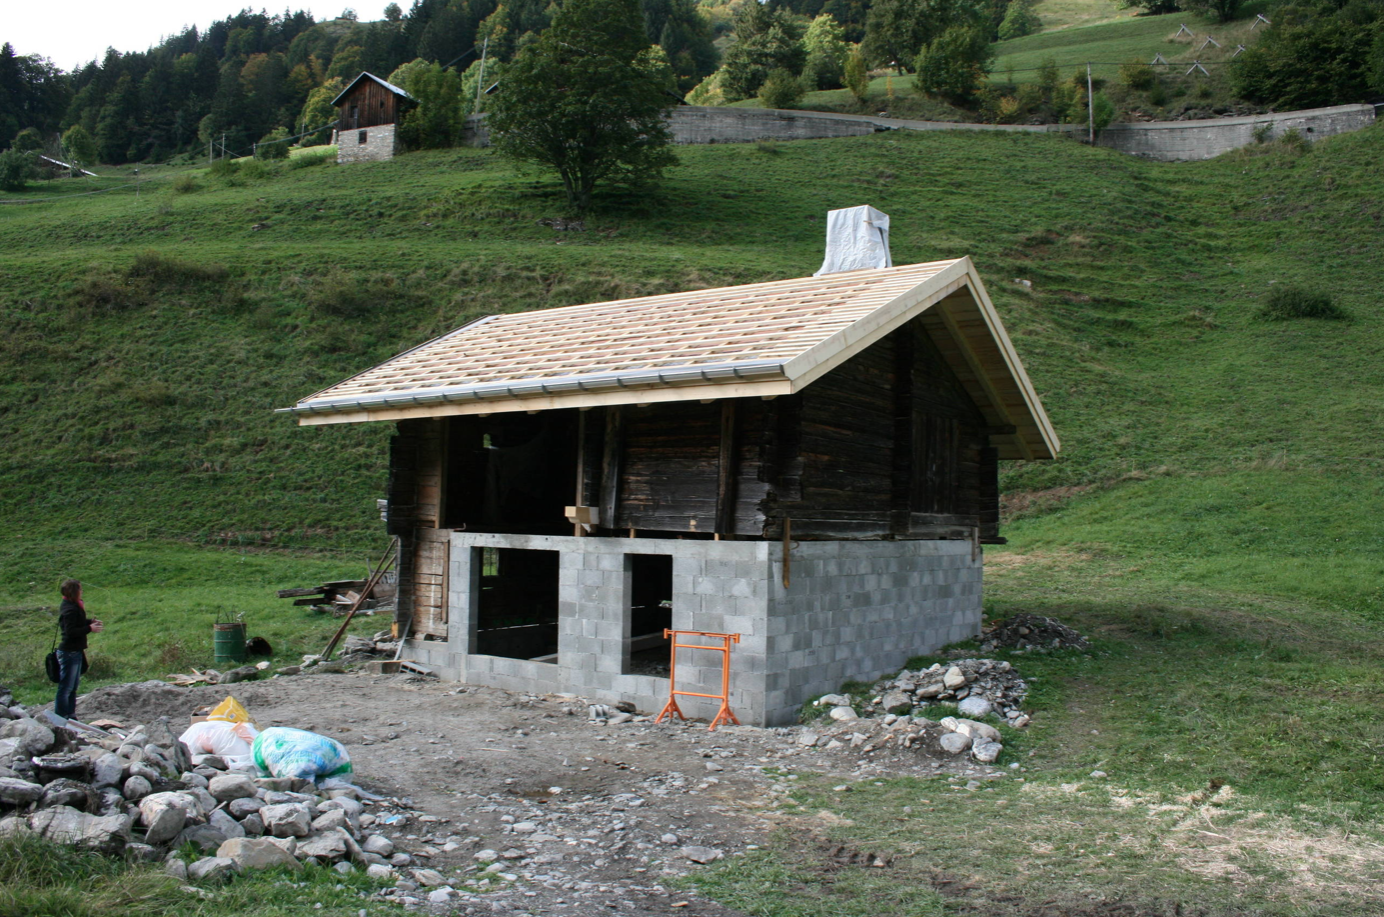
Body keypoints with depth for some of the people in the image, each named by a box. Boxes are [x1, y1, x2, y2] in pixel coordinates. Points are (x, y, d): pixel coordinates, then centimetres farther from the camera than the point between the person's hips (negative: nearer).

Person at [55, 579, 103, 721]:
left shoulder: (73, 606, 10)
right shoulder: (70, 609, -21)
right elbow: (70, 632, -27)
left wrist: (90, 621, 7)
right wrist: (89, 629, -21)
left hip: (75, 652, 11)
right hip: (69, 653, -11)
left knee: (72, 688, 18)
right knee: (66, 688, -3)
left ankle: (69, 716, 27)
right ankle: (61, 719, 3)